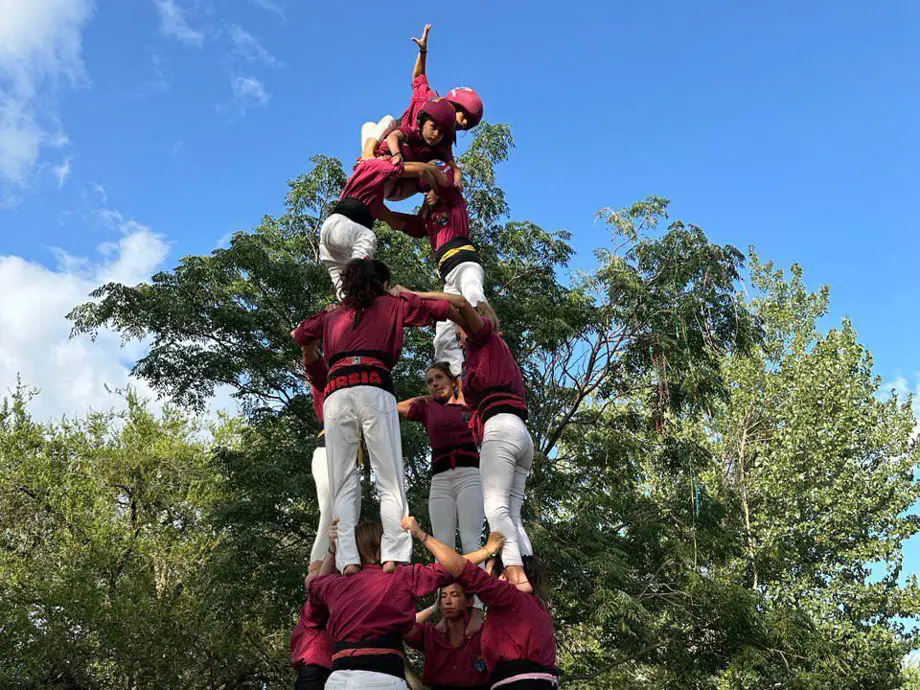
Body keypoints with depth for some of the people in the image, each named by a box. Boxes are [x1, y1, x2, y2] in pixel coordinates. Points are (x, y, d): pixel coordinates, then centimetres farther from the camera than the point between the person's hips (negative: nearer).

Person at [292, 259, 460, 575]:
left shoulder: (332, 315, 28)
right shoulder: (392, 305, 21)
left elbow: (300, 335, 40)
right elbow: (443, 309, 19)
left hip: (335, 393, 3)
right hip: (375, 390, -3)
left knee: (343, 487, 1)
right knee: (390, 482, -6)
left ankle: (348, 561, -15)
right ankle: (393, 559, -21)